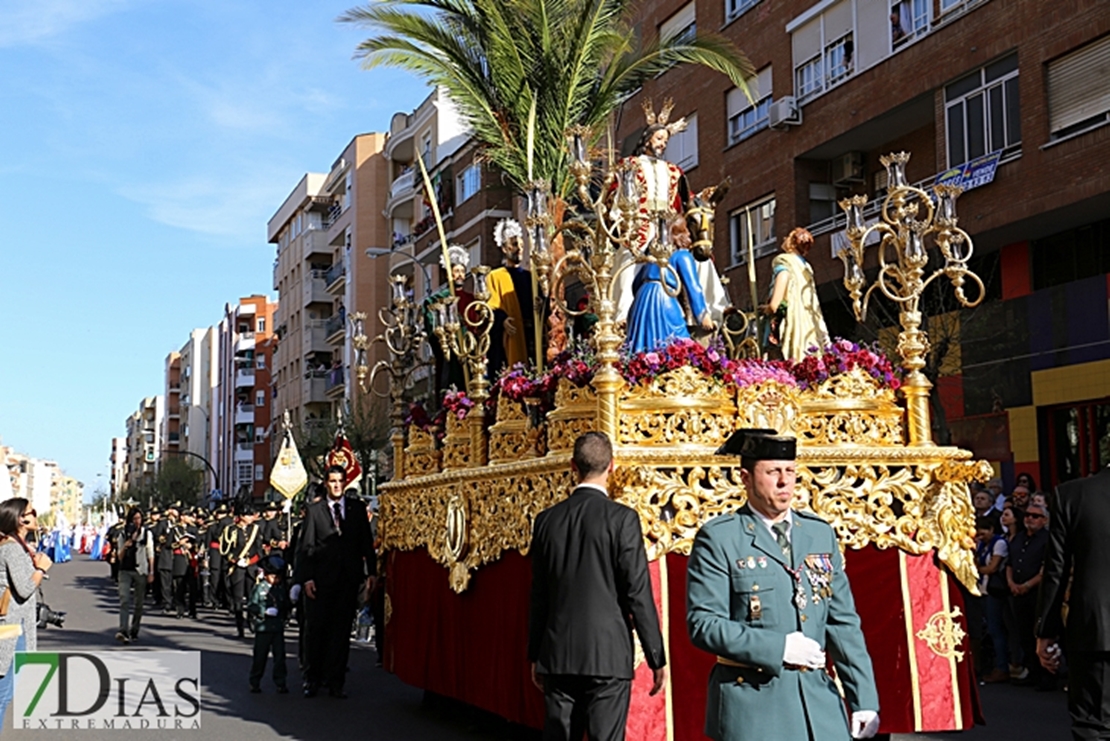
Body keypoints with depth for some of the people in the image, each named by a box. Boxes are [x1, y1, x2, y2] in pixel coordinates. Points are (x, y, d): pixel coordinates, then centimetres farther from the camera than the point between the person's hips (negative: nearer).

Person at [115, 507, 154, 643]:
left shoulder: (147, 533, 6)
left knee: (138, 603, 5)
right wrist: (125, 546, -11)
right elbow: (120, 556, 8)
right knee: (124, 600, -15)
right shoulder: (123, 534, 10)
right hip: (125, 571, 0)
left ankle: (134, 631, 15)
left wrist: (151, 572, -1)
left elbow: (150, 554, 5)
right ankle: (123, 631, -25)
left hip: (141, 571, 0)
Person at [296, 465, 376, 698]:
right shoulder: (314, 510, 4)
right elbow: (306, 546, 1)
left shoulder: (357, 508, 9)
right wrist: (306, 578, -6)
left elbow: (366, 541, 9)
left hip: (349, 577, 1)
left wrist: (371, 572, 3)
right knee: (317, 629, 2)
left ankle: (335, 681, 10)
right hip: (321, 579, -1)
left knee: (342, 630, 4)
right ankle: (313, 679, 14)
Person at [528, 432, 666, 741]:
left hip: (558, 656, 4)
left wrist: (535, 656, 18)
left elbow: (538, 596, 9)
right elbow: (638, 594, -10)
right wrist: (657, 658, -2)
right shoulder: (622, 518, -8)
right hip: (608, 656, -4)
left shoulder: (547, 519, 4)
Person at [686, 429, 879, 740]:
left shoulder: (820, 533, 12)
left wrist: (864, 699, 5)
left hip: (819, 701, 5)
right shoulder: (718, 538, -4)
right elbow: (703, 624, -10)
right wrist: (777, 647, -17)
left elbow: (843, 623, 11)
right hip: (752, 707, -4)